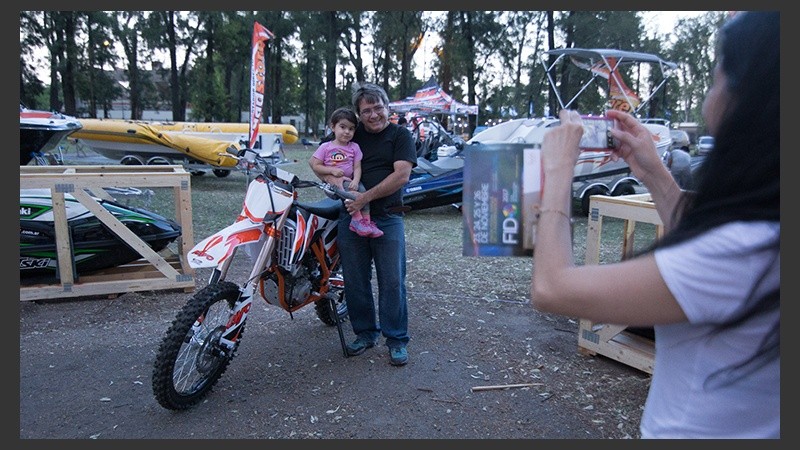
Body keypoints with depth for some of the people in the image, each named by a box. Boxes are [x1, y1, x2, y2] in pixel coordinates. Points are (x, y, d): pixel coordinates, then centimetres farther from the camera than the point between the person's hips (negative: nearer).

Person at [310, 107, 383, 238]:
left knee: (363, 191, -24)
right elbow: (315, 165, -1)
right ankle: (357, 219, -26)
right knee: (351, 195, -30)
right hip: (333, 181, -3)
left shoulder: (354, 147, 8)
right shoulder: (325, 147, 1)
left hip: (350, 180, 3)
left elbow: (357, 167, 1)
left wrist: (355, 181, -18)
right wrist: (332, 170, -15)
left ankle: (367, 221, -20)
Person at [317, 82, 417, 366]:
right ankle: (365, 333, 26)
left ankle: (397, 339, 12)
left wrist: (367, 196, -16)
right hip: (350, 216, 4)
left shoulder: (400, 135, 4)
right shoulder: (350, 135, 14)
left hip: (387, 218, -3)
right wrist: (334, 178, -8)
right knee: (355, 280, 9)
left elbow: (401, 175, -10)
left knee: (392, 281, -1)